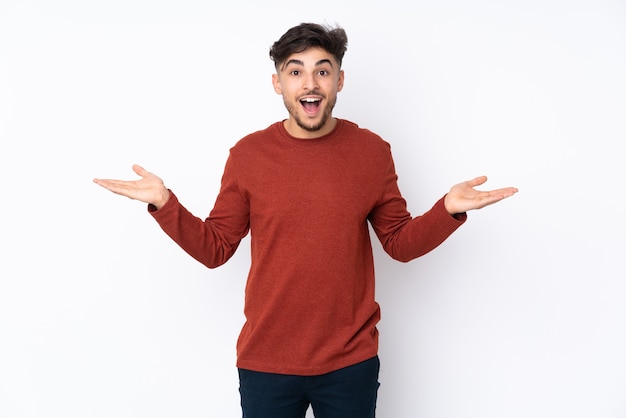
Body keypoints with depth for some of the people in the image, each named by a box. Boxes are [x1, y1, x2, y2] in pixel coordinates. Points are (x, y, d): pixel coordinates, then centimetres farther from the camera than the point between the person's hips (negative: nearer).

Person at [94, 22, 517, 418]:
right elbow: (215, 249, 0)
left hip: (351, 361, 1)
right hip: (265, 361, 0)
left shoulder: (372, 151, -3)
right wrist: (165, 203, -12)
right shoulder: (248, 154, -4)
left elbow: (401, 243, 3)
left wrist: (449, 209, -13)